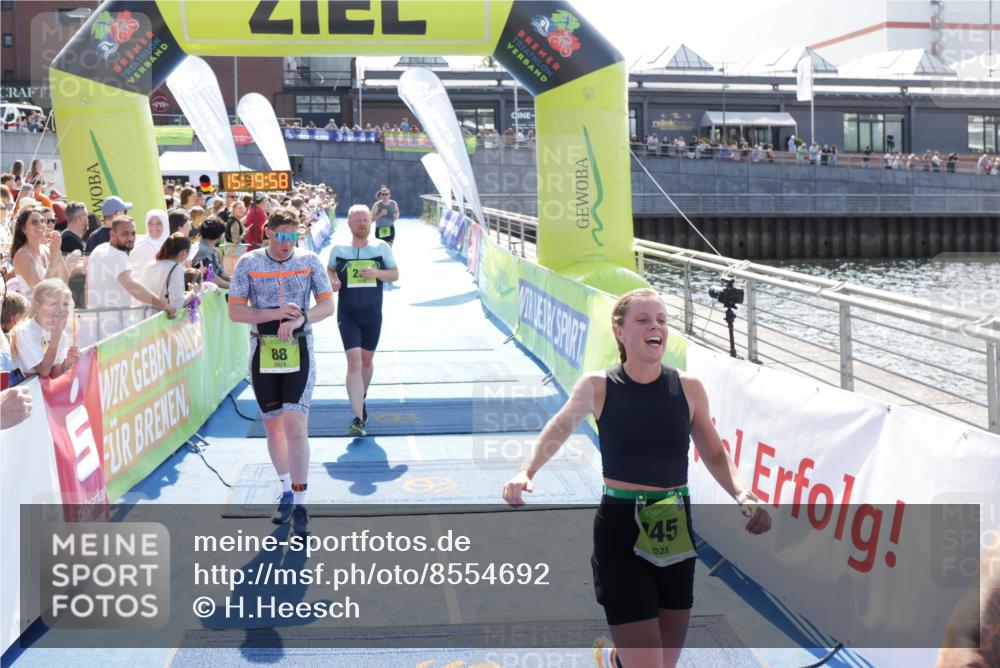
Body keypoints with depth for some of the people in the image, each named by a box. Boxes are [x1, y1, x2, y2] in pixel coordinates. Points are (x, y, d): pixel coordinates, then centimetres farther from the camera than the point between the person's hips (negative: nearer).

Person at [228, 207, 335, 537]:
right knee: (272, 423, 10)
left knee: (295, 424, -12)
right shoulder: (248, 264, 0)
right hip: (263, 352, 2)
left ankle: (299, 504, -8)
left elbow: (327, 305, -2)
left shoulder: (309, 261, 1)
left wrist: (299, 319, -21)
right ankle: (287, 492, 29)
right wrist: (275, 313, -17)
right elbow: (235, 311, -4)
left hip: (299, 351, -2)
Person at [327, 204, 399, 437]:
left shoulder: (382, 247, -1)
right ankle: (358, 419, -18)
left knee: (366, 360, 16)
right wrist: (332, 282, -7)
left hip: (372, 313, 2)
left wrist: (377, 273, -17)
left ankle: (361, 399, 45)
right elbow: (329, 269, 16)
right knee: (354, 362, -13)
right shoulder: (338, 249, -1)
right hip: (347, 314, -2)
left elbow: (395, 274, 3)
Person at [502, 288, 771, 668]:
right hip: (621, 532, -3)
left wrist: (743, 495, -10)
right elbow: (560, 428, 11)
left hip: (675, 535, 3)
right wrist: (527, 472, -3)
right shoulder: (598, 386, -8)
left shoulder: (689, 388, -3)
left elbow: (715, 455, 7)